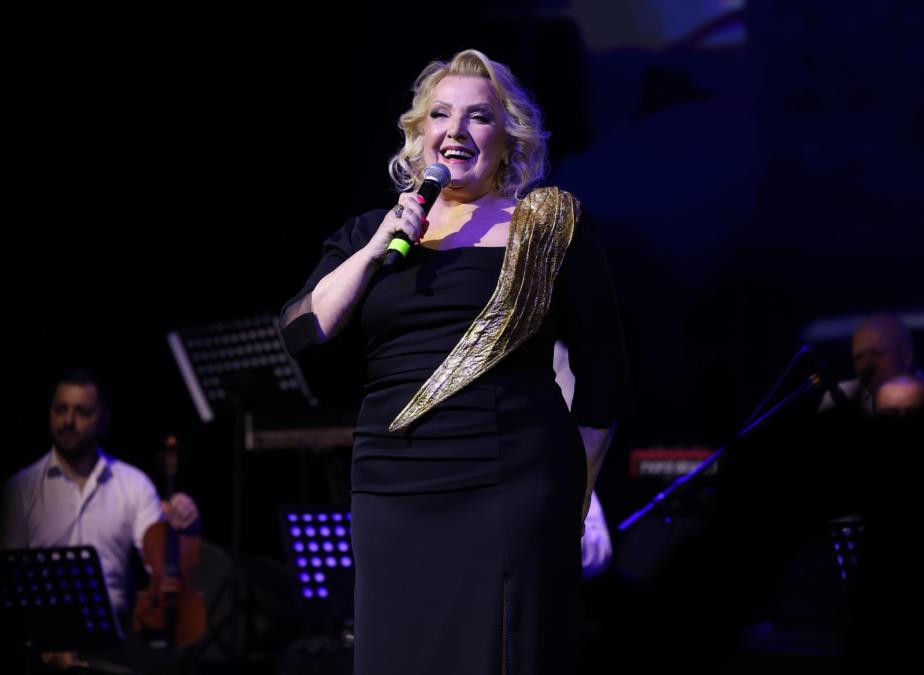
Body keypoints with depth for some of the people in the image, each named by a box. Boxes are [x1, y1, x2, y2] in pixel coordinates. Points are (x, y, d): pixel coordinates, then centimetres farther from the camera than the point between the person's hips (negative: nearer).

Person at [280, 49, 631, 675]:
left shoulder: (548, 225, 6)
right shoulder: (366, 235, 15)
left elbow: (601, 379, 6)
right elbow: (296, 341, 3)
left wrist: (573, 499, 1)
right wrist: (378, 249, -4)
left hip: (513, 495, -3)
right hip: (393, 498, 3)